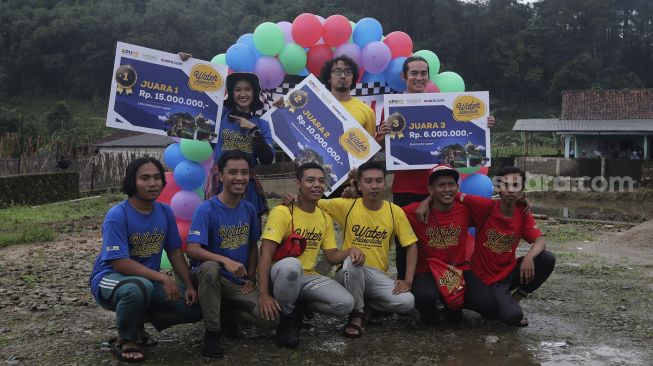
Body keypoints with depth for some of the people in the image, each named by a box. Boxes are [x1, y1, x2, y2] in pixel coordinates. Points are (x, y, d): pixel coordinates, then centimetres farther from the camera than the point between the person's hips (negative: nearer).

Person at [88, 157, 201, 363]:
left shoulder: (165, 212, -1)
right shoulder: (117, 215, -19)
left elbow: (175, 252, 5)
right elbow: (119, 262, -25)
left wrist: (189, 286, -7)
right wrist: (163, 278, -29)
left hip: (151, 282, 6)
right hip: (110, 278, -6)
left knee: (194, 306, -9)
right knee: (139, 288, -41)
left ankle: (137, 321, 14)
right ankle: (124, 340, -10)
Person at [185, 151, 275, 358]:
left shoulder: (249, 209, 2)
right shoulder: (206, 209, -17)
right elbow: (192, 250, -27)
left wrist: (251, 278, 1)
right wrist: (225, 261, -40)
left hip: (239, 283, 5)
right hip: (210, 277, -4)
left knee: (270, 319, -16)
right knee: (210, 267, -41)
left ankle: (226, 311, 13)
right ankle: (212, 333, -21)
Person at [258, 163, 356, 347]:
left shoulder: (325, 218, 9)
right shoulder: (282, 212, -12)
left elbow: (332, 256, 10)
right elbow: (266, 253, -19)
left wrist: (350, 251, -14)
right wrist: (264, 294, -29)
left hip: (307, 277, 6)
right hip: (280, 274, -5)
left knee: (346, 304, -17)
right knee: (291, 264, -40)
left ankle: (296, 306, 8)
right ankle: (287, 316, -12)